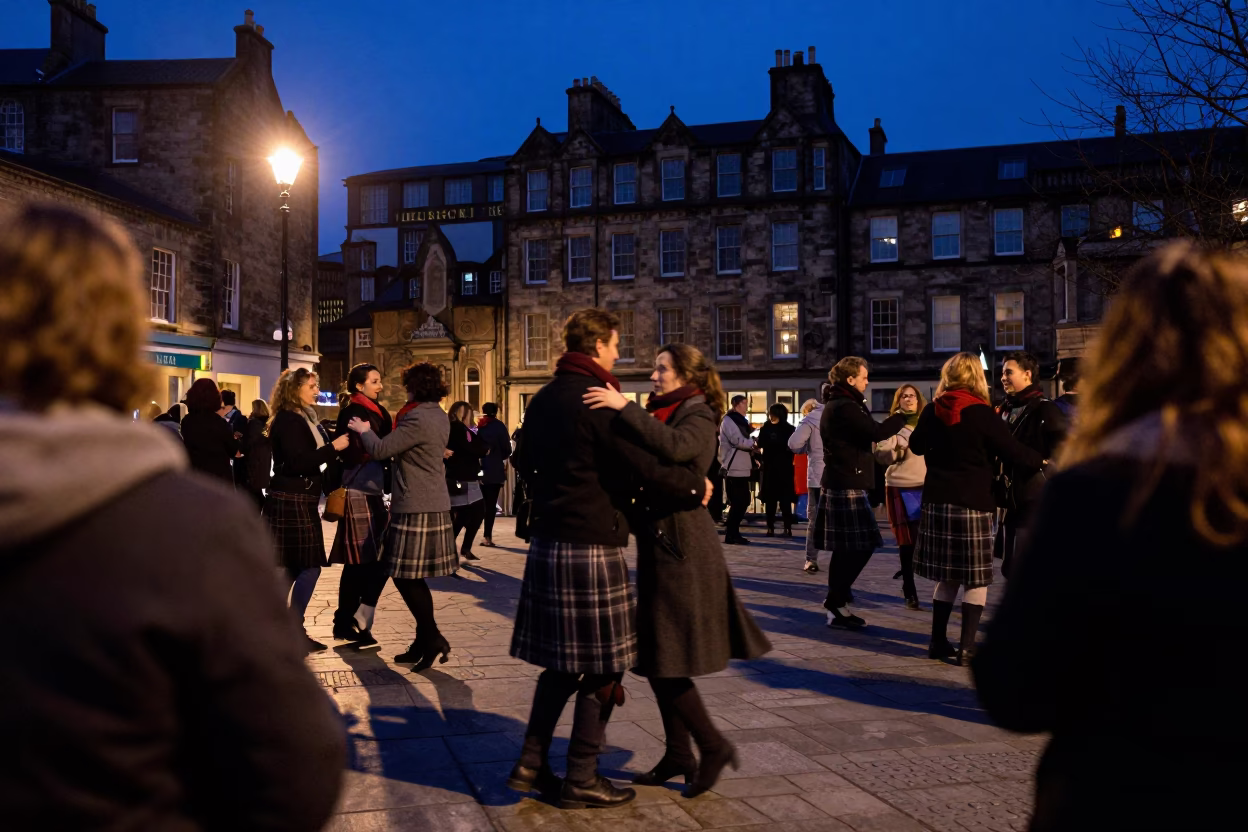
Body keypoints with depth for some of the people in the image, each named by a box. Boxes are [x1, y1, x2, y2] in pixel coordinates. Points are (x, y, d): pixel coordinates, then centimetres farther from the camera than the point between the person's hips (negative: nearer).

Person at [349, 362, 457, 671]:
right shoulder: (440, 417, 12)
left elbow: (380, 450, -16)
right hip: (434, 504, 9)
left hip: (416, 508, -9)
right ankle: (424, 641, 18)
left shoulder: (417, 418, -18)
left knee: (405, 575, -4)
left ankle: (432, 638, -2)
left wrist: (364, 430, 3)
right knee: (412, 577, 14)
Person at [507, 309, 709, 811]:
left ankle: (532, 762, 21)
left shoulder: (543, 398, 11)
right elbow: (643, 469, -17)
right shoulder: (597, 399, -15)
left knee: (561, 660, 17)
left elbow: (524, 460, 25)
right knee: (602, 667, 3)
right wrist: (696, 485, -3)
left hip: (547, 539, 9)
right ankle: (581, 779, 11)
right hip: (592, 544, -9)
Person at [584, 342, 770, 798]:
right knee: (657, 659, 12)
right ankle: (678, 754, 22)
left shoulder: (697, 416, -10)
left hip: (682, 549, -9)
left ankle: (714, 747, 8)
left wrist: (625, 407, -31)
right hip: (659, 543, 9)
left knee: (666, 660, -6)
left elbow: (675, 447, -33)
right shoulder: (662, 414, 16)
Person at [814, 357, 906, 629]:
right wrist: (902, 416, -10)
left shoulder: (835, 405, 18)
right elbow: (876, 432, -23)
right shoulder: (846, 407, -16)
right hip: (848, 486, -11)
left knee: (846, 549, 13)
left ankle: (836, 607, 18)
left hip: (837, 483, 11)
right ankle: (836, 601, -3)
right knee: (861, 546, -7)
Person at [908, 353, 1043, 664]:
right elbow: (1013, 451, -8)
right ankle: (967, 646, 0)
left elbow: (916, 445, 19)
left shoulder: (933, 411, 4)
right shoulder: (982, 413, -10)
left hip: (937, 500, 5)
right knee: (976, 578, 3)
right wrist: (1040, 460, 9)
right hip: (972, 503, -5)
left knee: (947, 576, 14)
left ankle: (938, 641, 17)